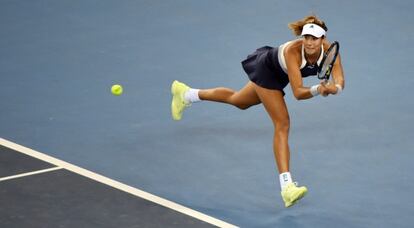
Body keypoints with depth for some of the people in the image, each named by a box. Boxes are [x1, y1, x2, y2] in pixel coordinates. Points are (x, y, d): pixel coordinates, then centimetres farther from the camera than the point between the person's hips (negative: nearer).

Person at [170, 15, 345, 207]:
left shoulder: (329, 51, -30)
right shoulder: (293, 51, -42)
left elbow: (340, 83, -39)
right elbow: (298, 93, -45)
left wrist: (334, 88, -61)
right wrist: (317, 90, -63)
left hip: (278, 75, 7)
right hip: (266, 68, -7)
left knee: (238, 101, 28)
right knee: (282, 125, -18)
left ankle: (186, 94, 51)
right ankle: (287, 187, -22)